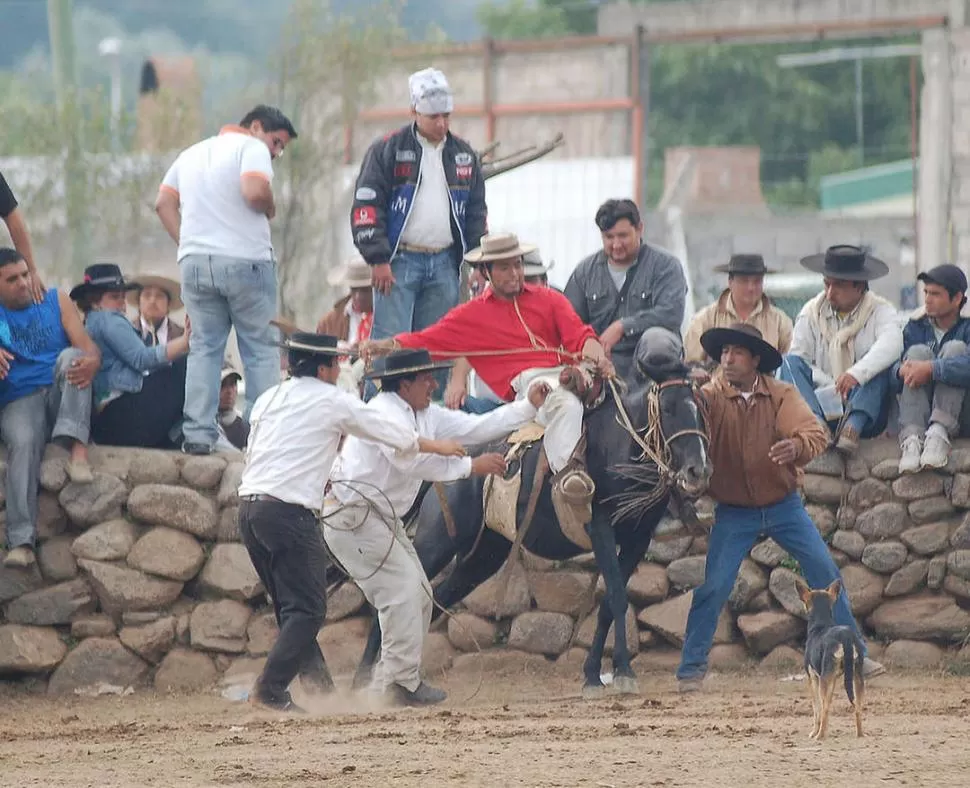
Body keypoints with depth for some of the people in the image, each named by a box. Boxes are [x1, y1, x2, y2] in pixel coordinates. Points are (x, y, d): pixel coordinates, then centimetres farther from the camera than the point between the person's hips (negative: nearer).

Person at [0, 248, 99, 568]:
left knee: (71, 356, -29)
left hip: (62, 395, 1)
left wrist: (90, 363, -25)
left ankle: (77, 449, -44)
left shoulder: (56, 301, 13)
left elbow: (86, 346, 0)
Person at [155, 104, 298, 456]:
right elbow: (255, 191, -21)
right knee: (261, 349, 2)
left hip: (195, 262, 6)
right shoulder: (251, 148, -4)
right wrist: (270, 209, 0)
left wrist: (187, 244, 11)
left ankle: (197, 434, -1)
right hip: (245, 261, -6)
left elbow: (164, 203, 16)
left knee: (204, 347, 8)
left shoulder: (192, 153, 20)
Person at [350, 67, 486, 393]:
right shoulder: (388, 150, -1)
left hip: (444, 265, 4)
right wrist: (378, 259, -12)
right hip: (399, 262, -4)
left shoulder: (463, 155, 13)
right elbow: (366, 206, -5)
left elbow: (476, 213, 18)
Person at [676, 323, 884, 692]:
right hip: (734, 512, -2)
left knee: (826, 573, 0)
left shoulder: (782, 395, -7)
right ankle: (691, 668, 3)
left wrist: (798, 445, -43)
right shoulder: (710, 397, -11)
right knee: (712, 587, -9)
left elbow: (817, 434, -20)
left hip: (784, 505, 2)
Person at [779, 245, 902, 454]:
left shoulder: (880, 311, 2)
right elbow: (798, 360, 0)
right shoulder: (811, 313, 10)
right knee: (789, 363, -18)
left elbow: (891, 343, -21)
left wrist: (856, 374, -38)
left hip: (866, 412, -2)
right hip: (820, 401, 2)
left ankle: (853, 426, -42)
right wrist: (833, 387, -17)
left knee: (883, 360, -24)